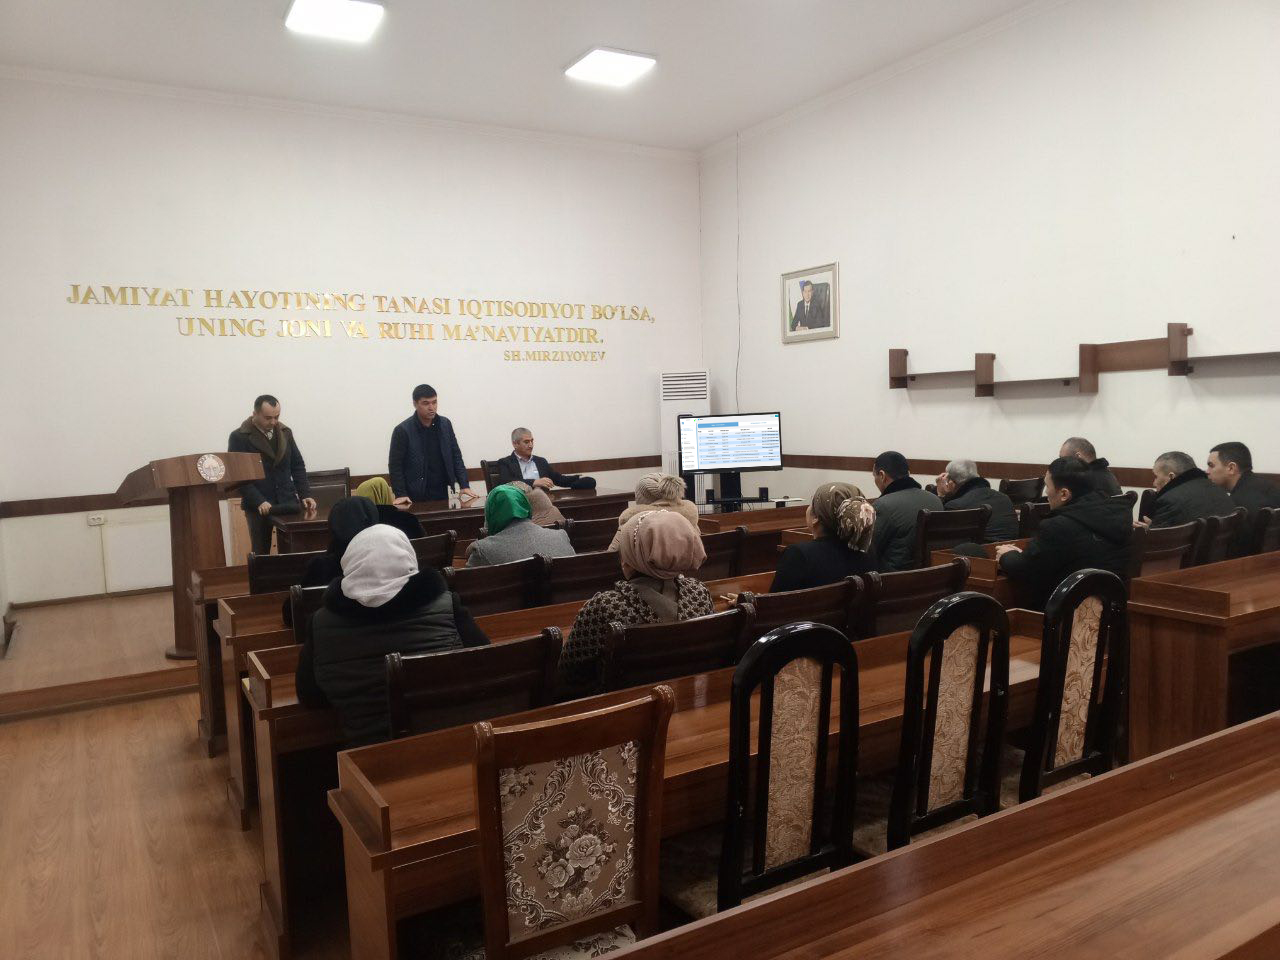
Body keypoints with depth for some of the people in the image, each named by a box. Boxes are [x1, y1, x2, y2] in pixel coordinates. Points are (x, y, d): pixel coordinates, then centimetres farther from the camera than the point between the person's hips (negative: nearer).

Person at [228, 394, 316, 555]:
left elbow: (297, 466, 13)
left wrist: (305, 494, 0)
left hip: (288, 503, 3)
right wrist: (258, 501, -19)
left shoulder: (285, 432, 9)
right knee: (261, 553, 2)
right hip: (258, 506, -3)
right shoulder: (239, 437, -4)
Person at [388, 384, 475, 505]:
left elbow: (456, 457, 9)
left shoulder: (445, 424, 6)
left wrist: (464, 485, -1)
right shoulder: (402, 430, -7)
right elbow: (395, 466, -5)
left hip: (441, 494, 4)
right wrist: (401, 494, -15)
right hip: (416, 497, -4)